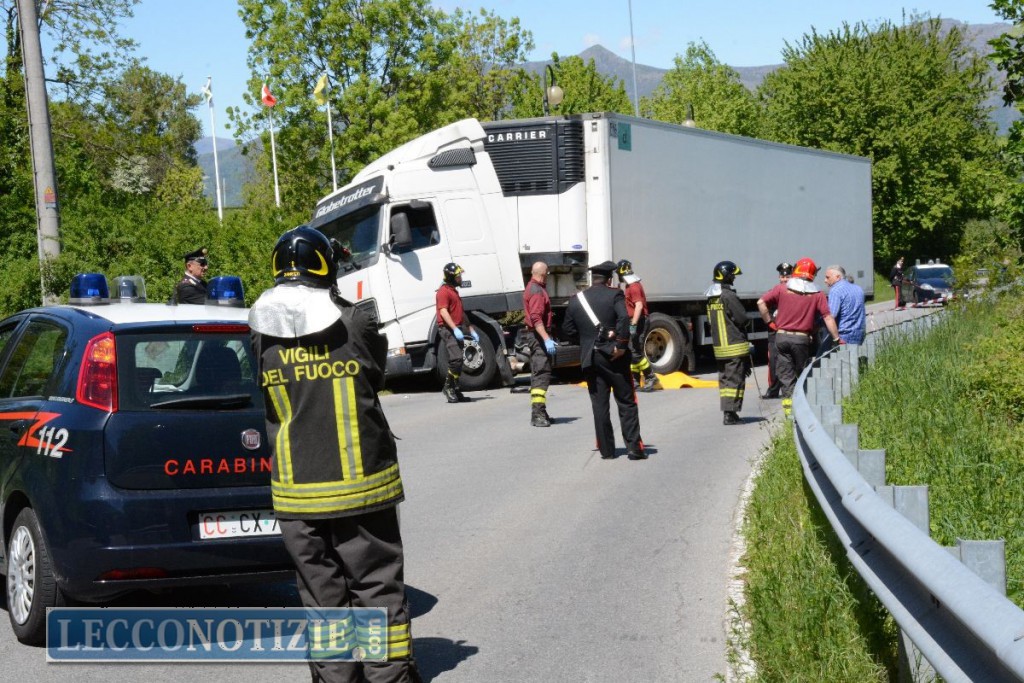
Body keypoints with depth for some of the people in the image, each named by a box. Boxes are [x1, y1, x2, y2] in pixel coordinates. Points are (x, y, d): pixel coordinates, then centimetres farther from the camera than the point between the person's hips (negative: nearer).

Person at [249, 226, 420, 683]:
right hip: (362, 483, -2)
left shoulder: (262, 337, -3)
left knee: (323, 593, 12)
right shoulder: (355, 326, -9)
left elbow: (268, 403, 6)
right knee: (378, 585, 10)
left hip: (297, 492, 2)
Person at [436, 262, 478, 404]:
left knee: (457, 362, 10)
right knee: (456, 359, -19)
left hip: (457, 330, 10)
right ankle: (448, 387, -9)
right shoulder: (443, 291, -9)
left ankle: (456, 391, 15)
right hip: (448, 329, -10)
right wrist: (455, 329, -28)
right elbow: (443, 312, -20)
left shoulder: (454, 291, 24)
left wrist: (471, 329, 26)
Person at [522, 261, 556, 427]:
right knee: (542, 373, -14)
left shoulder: (532, 288, 18)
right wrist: (547, 339, -33)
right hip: (538, 335, -11)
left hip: (536, 335, 11)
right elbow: (536, 318, -27)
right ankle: (538, 413, -19)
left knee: (538, 374, 16)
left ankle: (539, 412, 23)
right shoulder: (537, 291, -15)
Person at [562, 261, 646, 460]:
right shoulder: (614, 295, -4)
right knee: (626, 403, 4)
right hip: (613, 356, -3)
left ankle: (606, 449, 9)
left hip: (590, 359, 3)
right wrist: (621, 344, -15)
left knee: (599, 405, 8)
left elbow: (568, 330, 9)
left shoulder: (575, 300, 8)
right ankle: (634, 447, 0)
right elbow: (624, 318, -21)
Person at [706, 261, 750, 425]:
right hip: (735, 345, -8)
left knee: (724, 378, 13)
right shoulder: (729, 296, -16)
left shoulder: (711, 297, 10)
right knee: (735, 379, -4)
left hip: (718, 345, 8)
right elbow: (742, 318, -14)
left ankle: (727, 412, 15)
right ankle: (730, 414, -7)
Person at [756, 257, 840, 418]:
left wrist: (769, 322, 2)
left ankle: (789, 407, 1)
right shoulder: (817, 295, 1)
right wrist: (836, 338, 4)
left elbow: (761, 302, -7)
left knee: (786, 375, 5)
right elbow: (828, 317, -2)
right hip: (802, 338, -1)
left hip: (781, 336, 1)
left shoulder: (782, 290, 2)